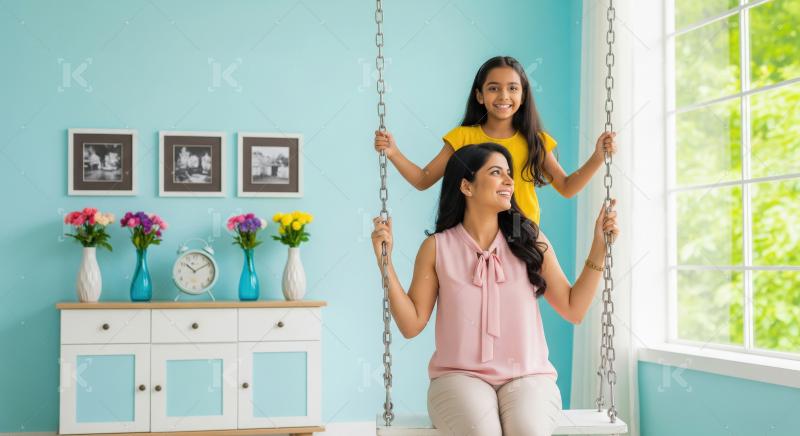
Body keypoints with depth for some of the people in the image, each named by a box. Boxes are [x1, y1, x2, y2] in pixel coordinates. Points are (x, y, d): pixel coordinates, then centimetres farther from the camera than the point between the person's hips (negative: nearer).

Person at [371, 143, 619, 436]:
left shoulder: (530, 240, 6)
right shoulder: (437, 247, 3)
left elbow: (573, 309, 9)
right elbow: (412, 325, 3)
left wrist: (599, 248, 2)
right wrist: (385, 263, -6)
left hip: (527, 376, 1)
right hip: (460, 376, -1)